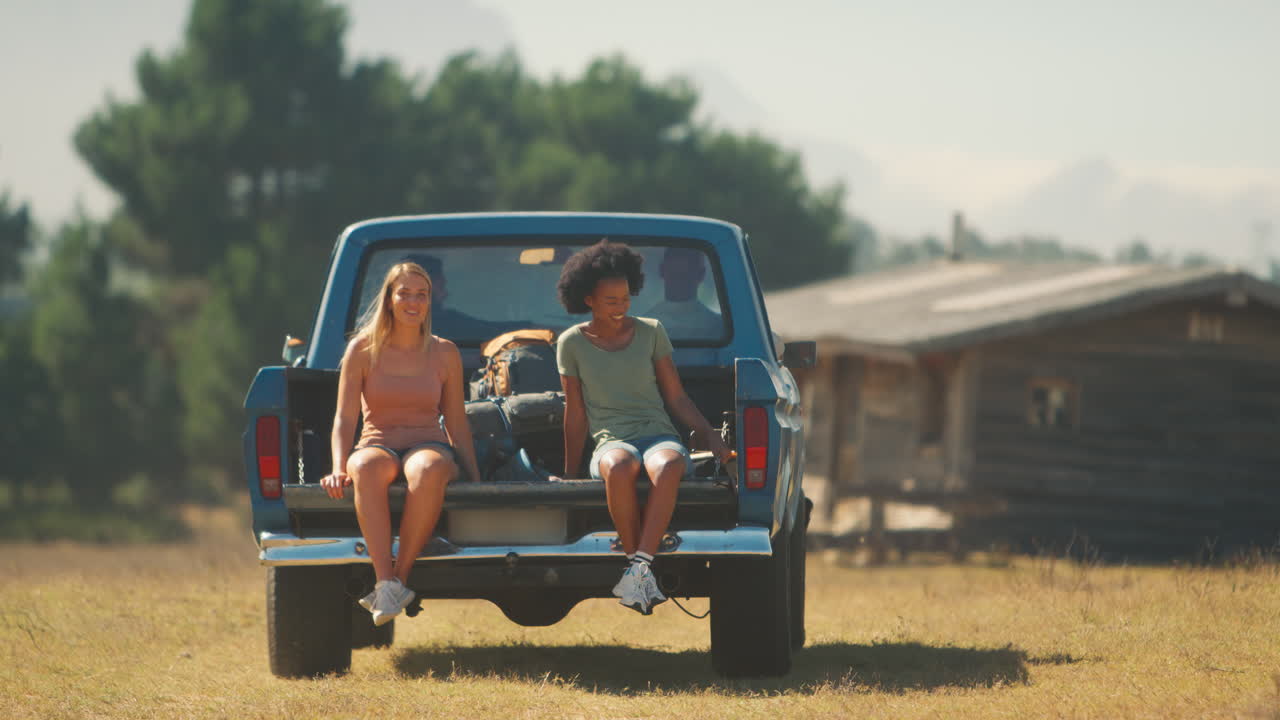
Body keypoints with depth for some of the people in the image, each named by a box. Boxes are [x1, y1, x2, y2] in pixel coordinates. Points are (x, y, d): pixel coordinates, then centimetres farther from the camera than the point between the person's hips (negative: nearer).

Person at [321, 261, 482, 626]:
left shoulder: (444, 354, 10)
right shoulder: (363, 350, 6)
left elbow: (457, 422, 14)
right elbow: (344, 418, 1)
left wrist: (475, 479, 5)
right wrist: (339, 468, -15)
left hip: (428, 447, 0)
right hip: (377, 446, 0)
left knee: (429, 471, -40)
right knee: (368, 469, -40)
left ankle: (401, 575, -35)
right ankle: (386, 582, -45)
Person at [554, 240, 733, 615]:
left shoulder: (650, 332, 11)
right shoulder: (572, 344, 8)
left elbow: (676, 397, 15)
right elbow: (576, 415, 12)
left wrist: (711, 436, 1)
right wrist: (569, 475, 11)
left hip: (659, 435, 1)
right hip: (611, 442, -1)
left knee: (667, 466, -40)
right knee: (619, 468, -42)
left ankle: (638, 569, -47)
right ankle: (638, 566, -32)